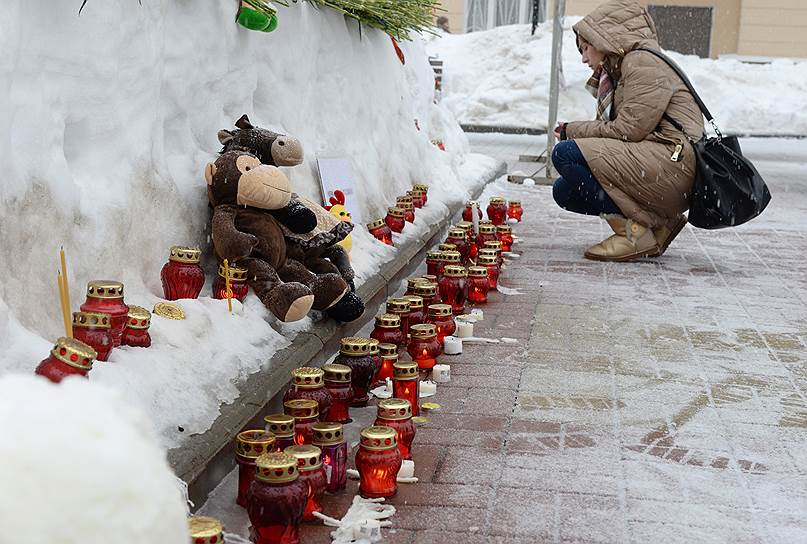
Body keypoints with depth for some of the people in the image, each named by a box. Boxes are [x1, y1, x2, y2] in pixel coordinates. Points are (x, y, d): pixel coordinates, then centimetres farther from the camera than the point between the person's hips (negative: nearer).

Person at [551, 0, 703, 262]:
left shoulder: (642, 61, -5)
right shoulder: (616, 73, 26)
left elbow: (629, 130, -15)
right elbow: (611, 128, 15)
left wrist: (572, 131, -5)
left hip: (672, 162, -10)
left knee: (565, 154, -17)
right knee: (564, 191, 9)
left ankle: (634, 230, -16)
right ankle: (658, 222, 6)